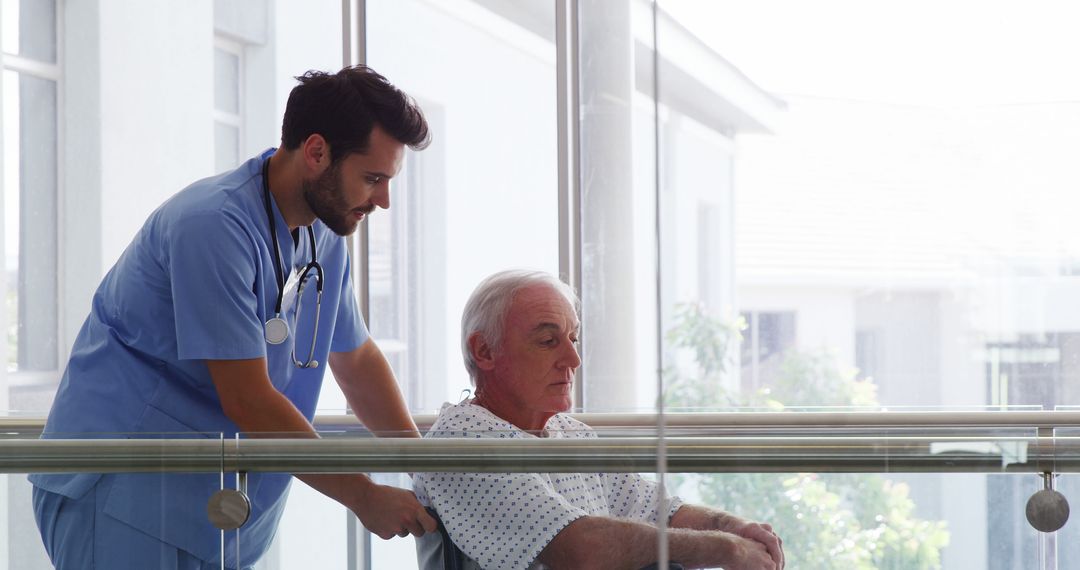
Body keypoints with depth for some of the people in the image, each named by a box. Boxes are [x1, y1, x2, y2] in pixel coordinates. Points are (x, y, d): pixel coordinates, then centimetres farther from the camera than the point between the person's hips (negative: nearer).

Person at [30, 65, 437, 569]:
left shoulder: (325, 236, 8)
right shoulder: (213, 226, -21)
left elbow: (357, 360, 21)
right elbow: (247, 400, -23)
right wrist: (364, 498, -16)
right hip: (121, 495, -8)